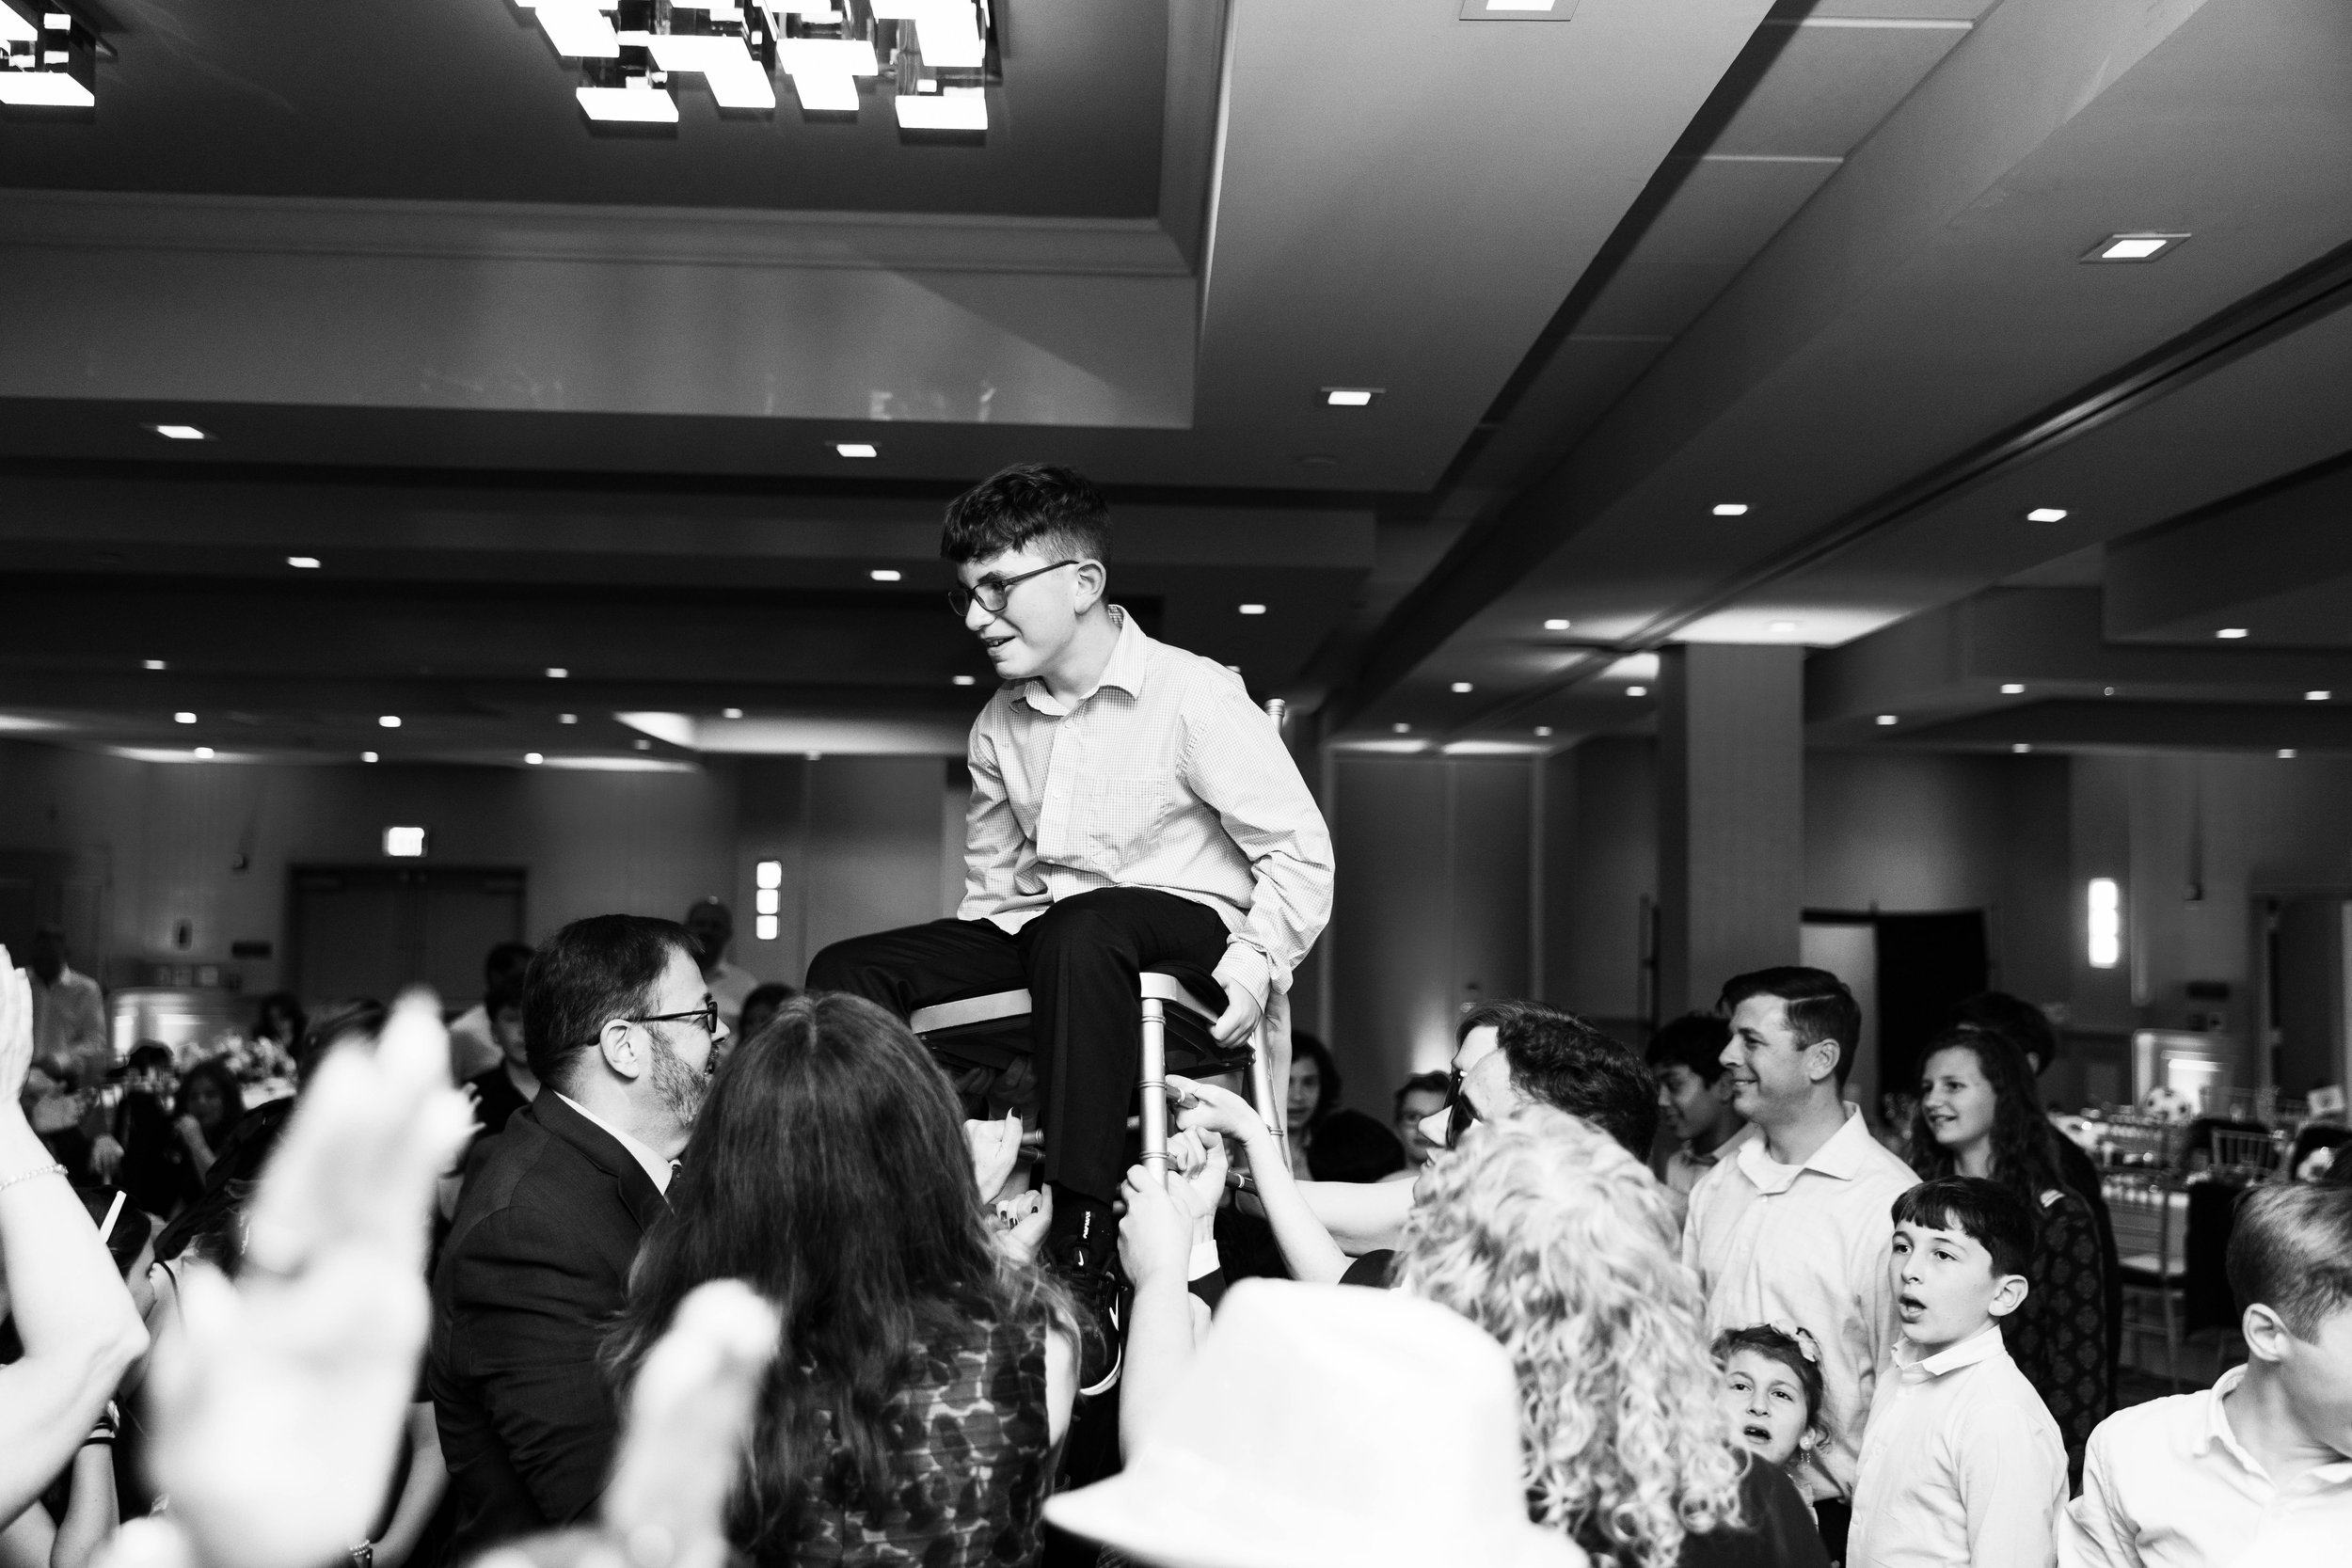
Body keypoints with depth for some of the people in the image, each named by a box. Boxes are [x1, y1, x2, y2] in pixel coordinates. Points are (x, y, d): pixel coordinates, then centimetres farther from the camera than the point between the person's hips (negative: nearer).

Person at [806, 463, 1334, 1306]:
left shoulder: (1194, 694, -10)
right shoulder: (999, 725, 10)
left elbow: (1300, 853, -9)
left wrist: (1254, 963, -20)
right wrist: (969, 963, 7)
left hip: (1186, 927, -6)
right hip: (1039, 935, 7)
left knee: (1080, 932, -41)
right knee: (846, 972, -11)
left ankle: (1082, 1261, -40)